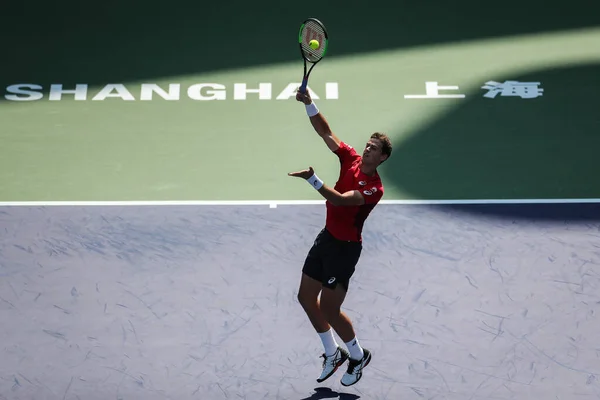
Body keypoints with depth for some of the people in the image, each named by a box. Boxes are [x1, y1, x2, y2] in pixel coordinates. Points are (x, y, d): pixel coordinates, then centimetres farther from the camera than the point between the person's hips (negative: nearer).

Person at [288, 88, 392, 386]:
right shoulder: (351, 159, -2)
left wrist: (312, 179, -43)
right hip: (326, 238, 8)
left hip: (345, 247, -8)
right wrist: (309, 104, -14)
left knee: (329, 308, -5)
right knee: (306, 297, 12)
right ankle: (333, 354, 29)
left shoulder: (374, 188, -22)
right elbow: (326, 133, -1)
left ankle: (359, 356, 20)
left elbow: (340, 200, -35)